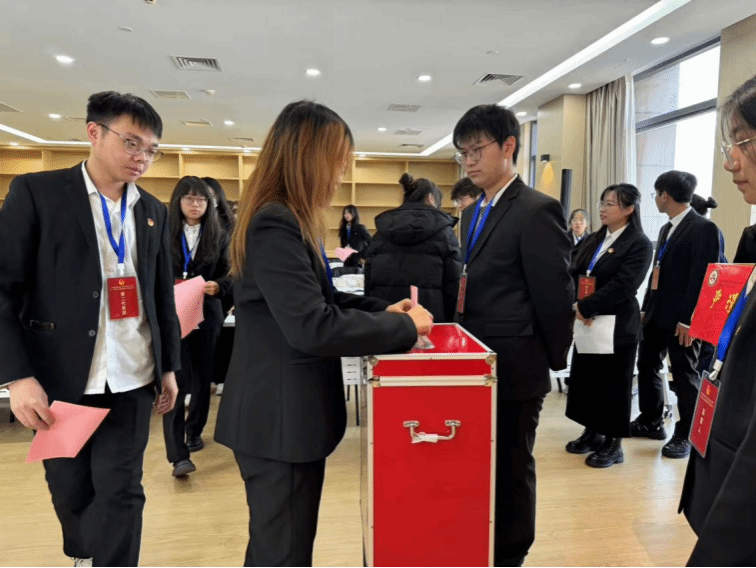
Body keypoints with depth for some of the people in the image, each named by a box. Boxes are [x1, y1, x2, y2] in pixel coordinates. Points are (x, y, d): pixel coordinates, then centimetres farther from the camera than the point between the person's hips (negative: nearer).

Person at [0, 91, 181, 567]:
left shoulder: (154, 211, 8)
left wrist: (168, 366, 11)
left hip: (130, 377, 2)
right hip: (60, 376, -1)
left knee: (120, 491, 3)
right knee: (69, 489, 16)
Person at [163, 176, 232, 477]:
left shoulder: (219, 236, 6)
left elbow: (229, 275, 0)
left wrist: (216, 286, -20)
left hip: (207, 316, 3)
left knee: (202, 378, 13)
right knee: (176, 382, -8)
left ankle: (194, 431, 37)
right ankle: (178, 455, -5)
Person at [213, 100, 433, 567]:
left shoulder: (287, 221, 11)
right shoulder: (274, 225, -22)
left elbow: (319, 298, 15)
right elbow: (313, 327, -28)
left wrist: (382, 310, 1)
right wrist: (404, 328, -18)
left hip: (291, 412, 10)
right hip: (280, 419, -10)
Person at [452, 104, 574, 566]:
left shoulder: (538, 211, -15)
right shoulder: (474, 213, 12)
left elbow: (555, 295, -14)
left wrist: (552, 360, -6)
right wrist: (459, 297, 3)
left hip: (514, 367, -8)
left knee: (510, 470, 10)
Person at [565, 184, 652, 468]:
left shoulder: (639, 244, -9)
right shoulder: (594, 240, 11)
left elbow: (622, 285, -19)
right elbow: (574, 274, 3)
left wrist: (586, 307, -21)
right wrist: (576, 305, -14)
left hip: (617, 325, -6)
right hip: (587, 324, 7)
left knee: (612, 384, 4)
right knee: (584, 378, 13)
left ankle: (613, 444, 18)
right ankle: (592, 432, 30)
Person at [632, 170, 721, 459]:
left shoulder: (704, 228, -13)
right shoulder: (667, 229, 15)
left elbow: (703, 276, -18)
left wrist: (688, 319, -20)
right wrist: (646, 307, 16)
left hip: (680, 318, -9)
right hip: (656, 313, 9)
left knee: (684, 375, 4)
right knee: (647, 366, 15)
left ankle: (686, 435, 19)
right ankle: (650, 421, 32)